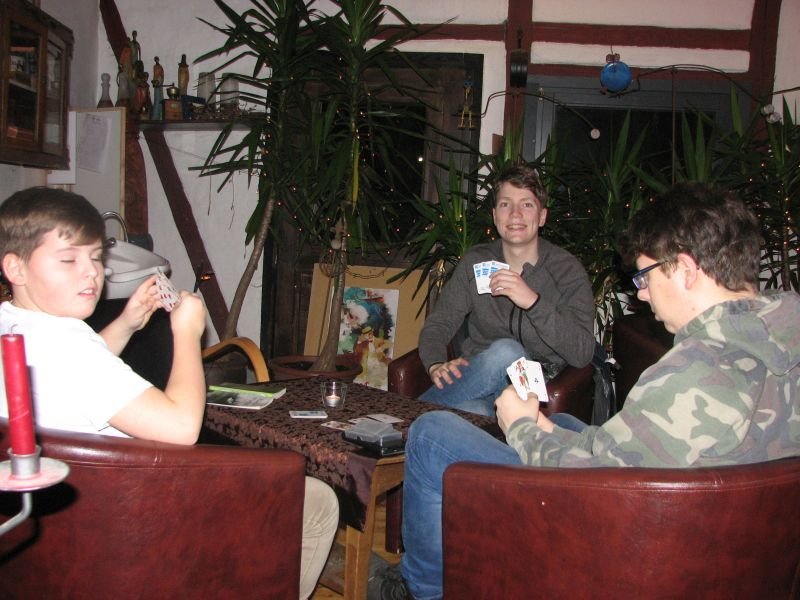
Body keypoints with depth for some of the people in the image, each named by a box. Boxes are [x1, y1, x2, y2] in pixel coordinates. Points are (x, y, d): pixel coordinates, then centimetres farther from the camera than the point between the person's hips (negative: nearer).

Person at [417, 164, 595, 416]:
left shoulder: (568, 270, -3)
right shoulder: (476, 261, 7)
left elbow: (582, 353, -14)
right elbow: (438, 324, 6)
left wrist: (533, 301, -27)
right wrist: (436, 365, -17)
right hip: (476, 381, 1)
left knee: (506, 351, -35)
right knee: (473, 413, -38)